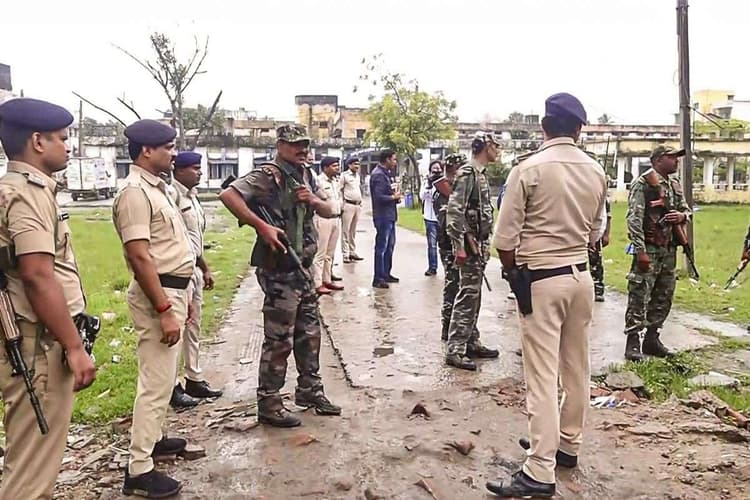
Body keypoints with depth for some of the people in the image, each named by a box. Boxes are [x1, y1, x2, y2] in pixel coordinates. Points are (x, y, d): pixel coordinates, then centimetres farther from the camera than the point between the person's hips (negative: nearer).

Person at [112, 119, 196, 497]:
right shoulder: (135, 193, -18)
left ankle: (152, 438, 36)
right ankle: (139, 469, 5)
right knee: (156, 381, -5)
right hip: (157, 295, -10)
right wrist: (164, 310, -25)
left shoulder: (157, 187, 13)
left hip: (172, 289, 10)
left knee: (163, 377, 21)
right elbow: (140, 257, -24)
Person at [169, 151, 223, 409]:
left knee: (193, 328, 16)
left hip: (194, 269, 10)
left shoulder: (192, 196, 15)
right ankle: (172, 387, 8)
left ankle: (194, 380, 27)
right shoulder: (172, 194, -15)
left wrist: (205, 268, 22)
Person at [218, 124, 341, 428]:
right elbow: (228, 195, -27)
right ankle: (269, 406, 13)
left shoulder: (304, 176, 14)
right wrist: (262, 227, -27)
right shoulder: (268, 176, -13)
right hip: (279, 270, -9)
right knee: (279, 340, -1)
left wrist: (313, 201, -6)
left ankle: (310, 391, 34)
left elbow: (329, 211, 16)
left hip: (303, 267, 9)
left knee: (310, 333, 18)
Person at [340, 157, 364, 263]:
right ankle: (345, 254, -4)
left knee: (353, 231, 12)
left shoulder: (357, 175, 16)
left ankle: (352, 252, 18)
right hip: (348, 205, -7)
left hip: (357, 205, 7)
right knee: (346, 230, -5)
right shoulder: (344, 175, -5)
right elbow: (340, 190, -8)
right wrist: (342, 205, -13)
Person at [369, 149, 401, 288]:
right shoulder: (378, 175, -17)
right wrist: (393, 197, -11)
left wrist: (394, 195, 3)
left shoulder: (385, 174, 16)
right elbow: (378, 197, -25)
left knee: (390, 245, 18)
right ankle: (378, 278, 1)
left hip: (389, 216, 11)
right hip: (383, 216, -11)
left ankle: (386, 274, 28)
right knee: (381, 247, -5)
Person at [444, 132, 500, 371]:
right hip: (470, 245, -10)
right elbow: (454, 211, -21)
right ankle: (455, 350, -2)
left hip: (480, 244, 10)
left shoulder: (480, 173, 16)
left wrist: (484, 245, 19)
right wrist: (460, 246, -23)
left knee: (474, 296, 14)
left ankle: (471, 342, 24)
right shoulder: (467, 173, -13)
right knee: (467, 296, -7)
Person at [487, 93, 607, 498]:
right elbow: (595, 232, 11)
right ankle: (567, 444, 33)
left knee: (542, 374, -4)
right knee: (576, 367, 17)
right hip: (580, 274, 6)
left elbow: (505, 236, -12)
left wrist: (513, 271, 5)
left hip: (540, 279, -6)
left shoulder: (529, 168, -14)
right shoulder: (596, 171, 3)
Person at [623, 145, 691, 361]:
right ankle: (633, 341, 2)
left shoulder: (675, 184, 14)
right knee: (639, 296, -6)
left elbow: (686, 210, 24)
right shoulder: (642, 184, -10)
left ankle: (652, 337, 24)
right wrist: (640, 250, -22)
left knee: (664, 297, 13)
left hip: (669, 249, 8)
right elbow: (634, 219, -16)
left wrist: (682, 216, -2)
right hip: (649, 249, -8)